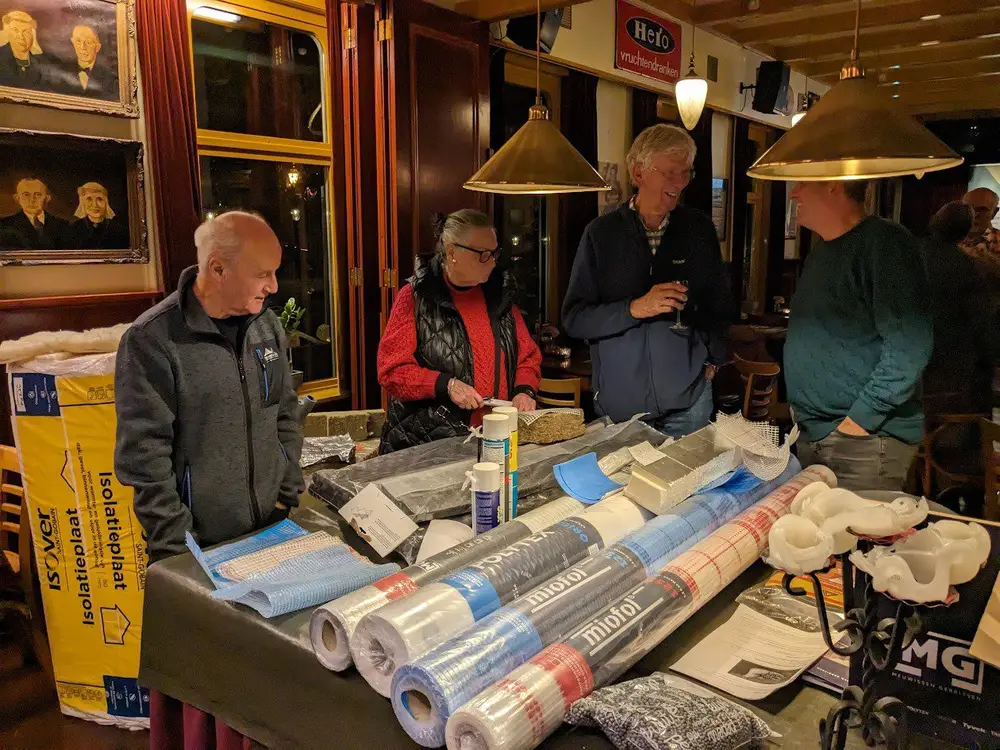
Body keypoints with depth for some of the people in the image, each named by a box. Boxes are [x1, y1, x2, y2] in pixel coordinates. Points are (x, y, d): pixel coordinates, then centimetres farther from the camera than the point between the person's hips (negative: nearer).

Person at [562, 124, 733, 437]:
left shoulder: (699, 229, 4)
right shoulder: (601, 233, -3)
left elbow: (720, 305, 16)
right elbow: (573, 319, -7)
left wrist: (713, 358, 5)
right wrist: (634, 308, -19)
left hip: (688, 399, 2)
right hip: (619, 401, -2)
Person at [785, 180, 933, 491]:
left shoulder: (884, 244, -15)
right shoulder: (822, 249, 14)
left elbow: (909, 347, -23)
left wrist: (861, 417, -21)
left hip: (864, 441, -9)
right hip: (811, 434, 9)